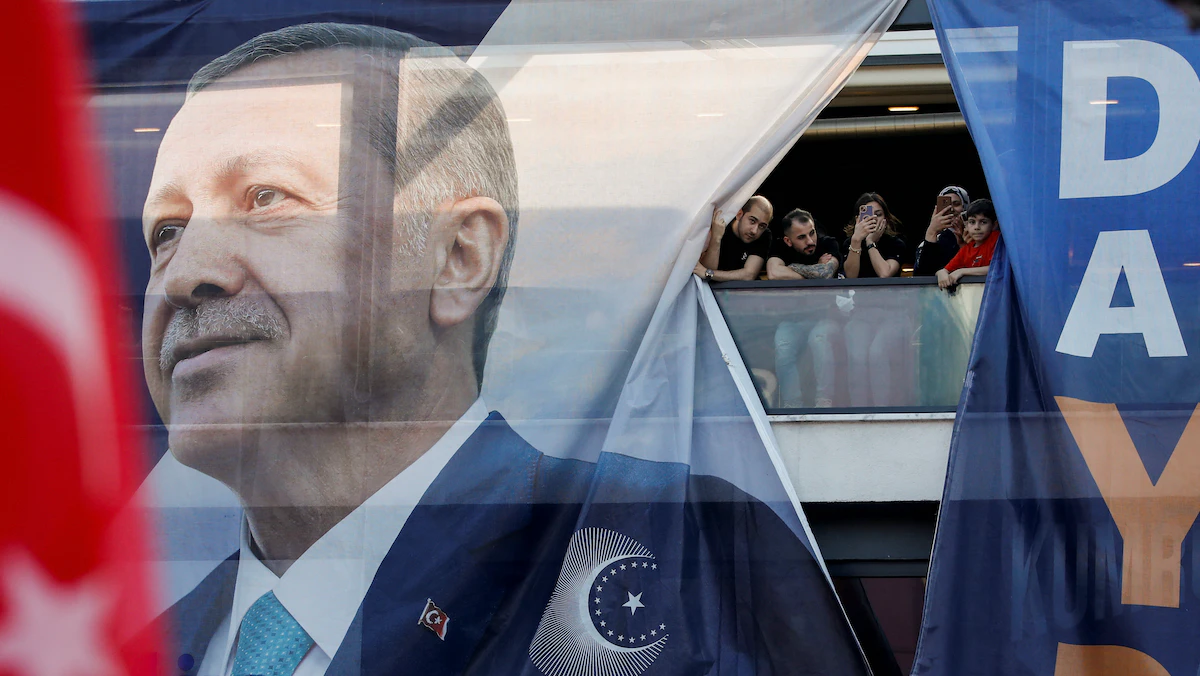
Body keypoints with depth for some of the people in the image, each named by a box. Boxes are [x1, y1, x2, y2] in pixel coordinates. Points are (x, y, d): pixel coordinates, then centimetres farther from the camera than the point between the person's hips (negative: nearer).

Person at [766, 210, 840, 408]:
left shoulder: (828, 244, -3)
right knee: (783, 348, -30)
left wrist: (794, 268, -12)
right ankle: (792, 405, -24)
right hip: (792, 319, 1)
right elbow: (774, 274, -23)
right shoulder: (781, 249, -1)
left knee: (819, 339, -34)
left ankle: (824, 402, -30)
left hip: (823, 318, -1)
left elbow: (827, 273, -23)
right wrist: (816, 273, -14)